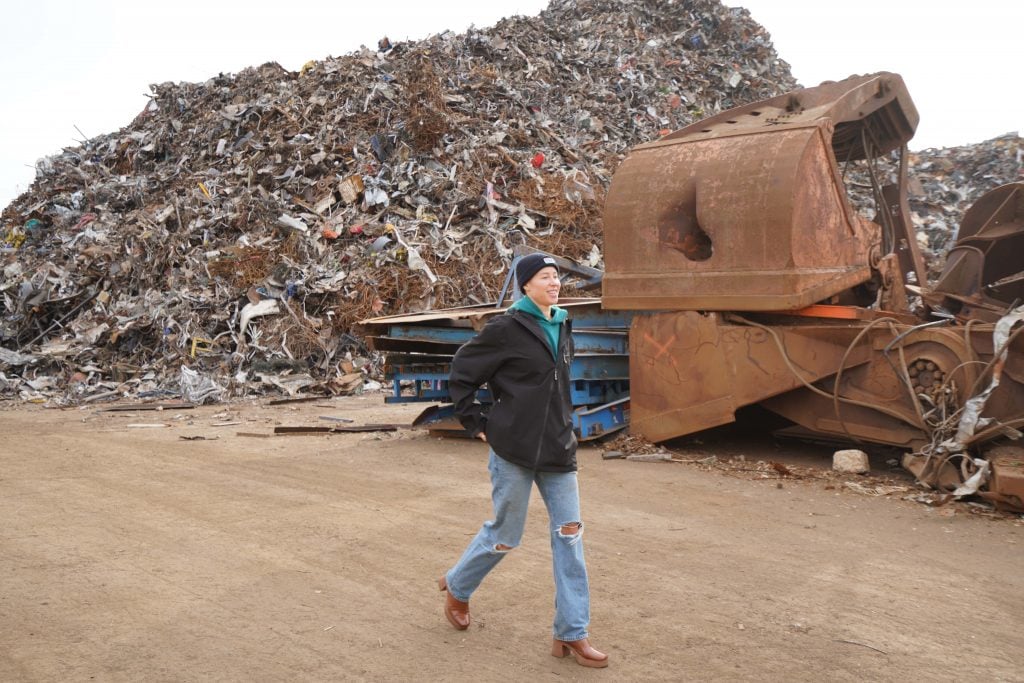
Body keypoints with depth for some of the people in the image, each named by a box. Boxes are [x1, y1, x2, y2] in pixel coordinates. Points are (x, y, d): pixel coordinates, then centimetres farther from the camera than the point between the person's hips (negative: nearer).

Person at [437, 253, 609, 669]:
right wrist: (478, 424, -4)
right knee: (505, 535, 7)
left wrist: (561, 424, 15)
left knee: (569, 535, 3)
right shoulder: (506, 330, -12)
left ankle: (571, 634, 11)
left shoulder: (562, 327, 8)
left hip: (557, 449, 6)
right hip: (515, 449, -6)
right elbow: (461, 374, -4)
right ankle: (457, 588, 35)